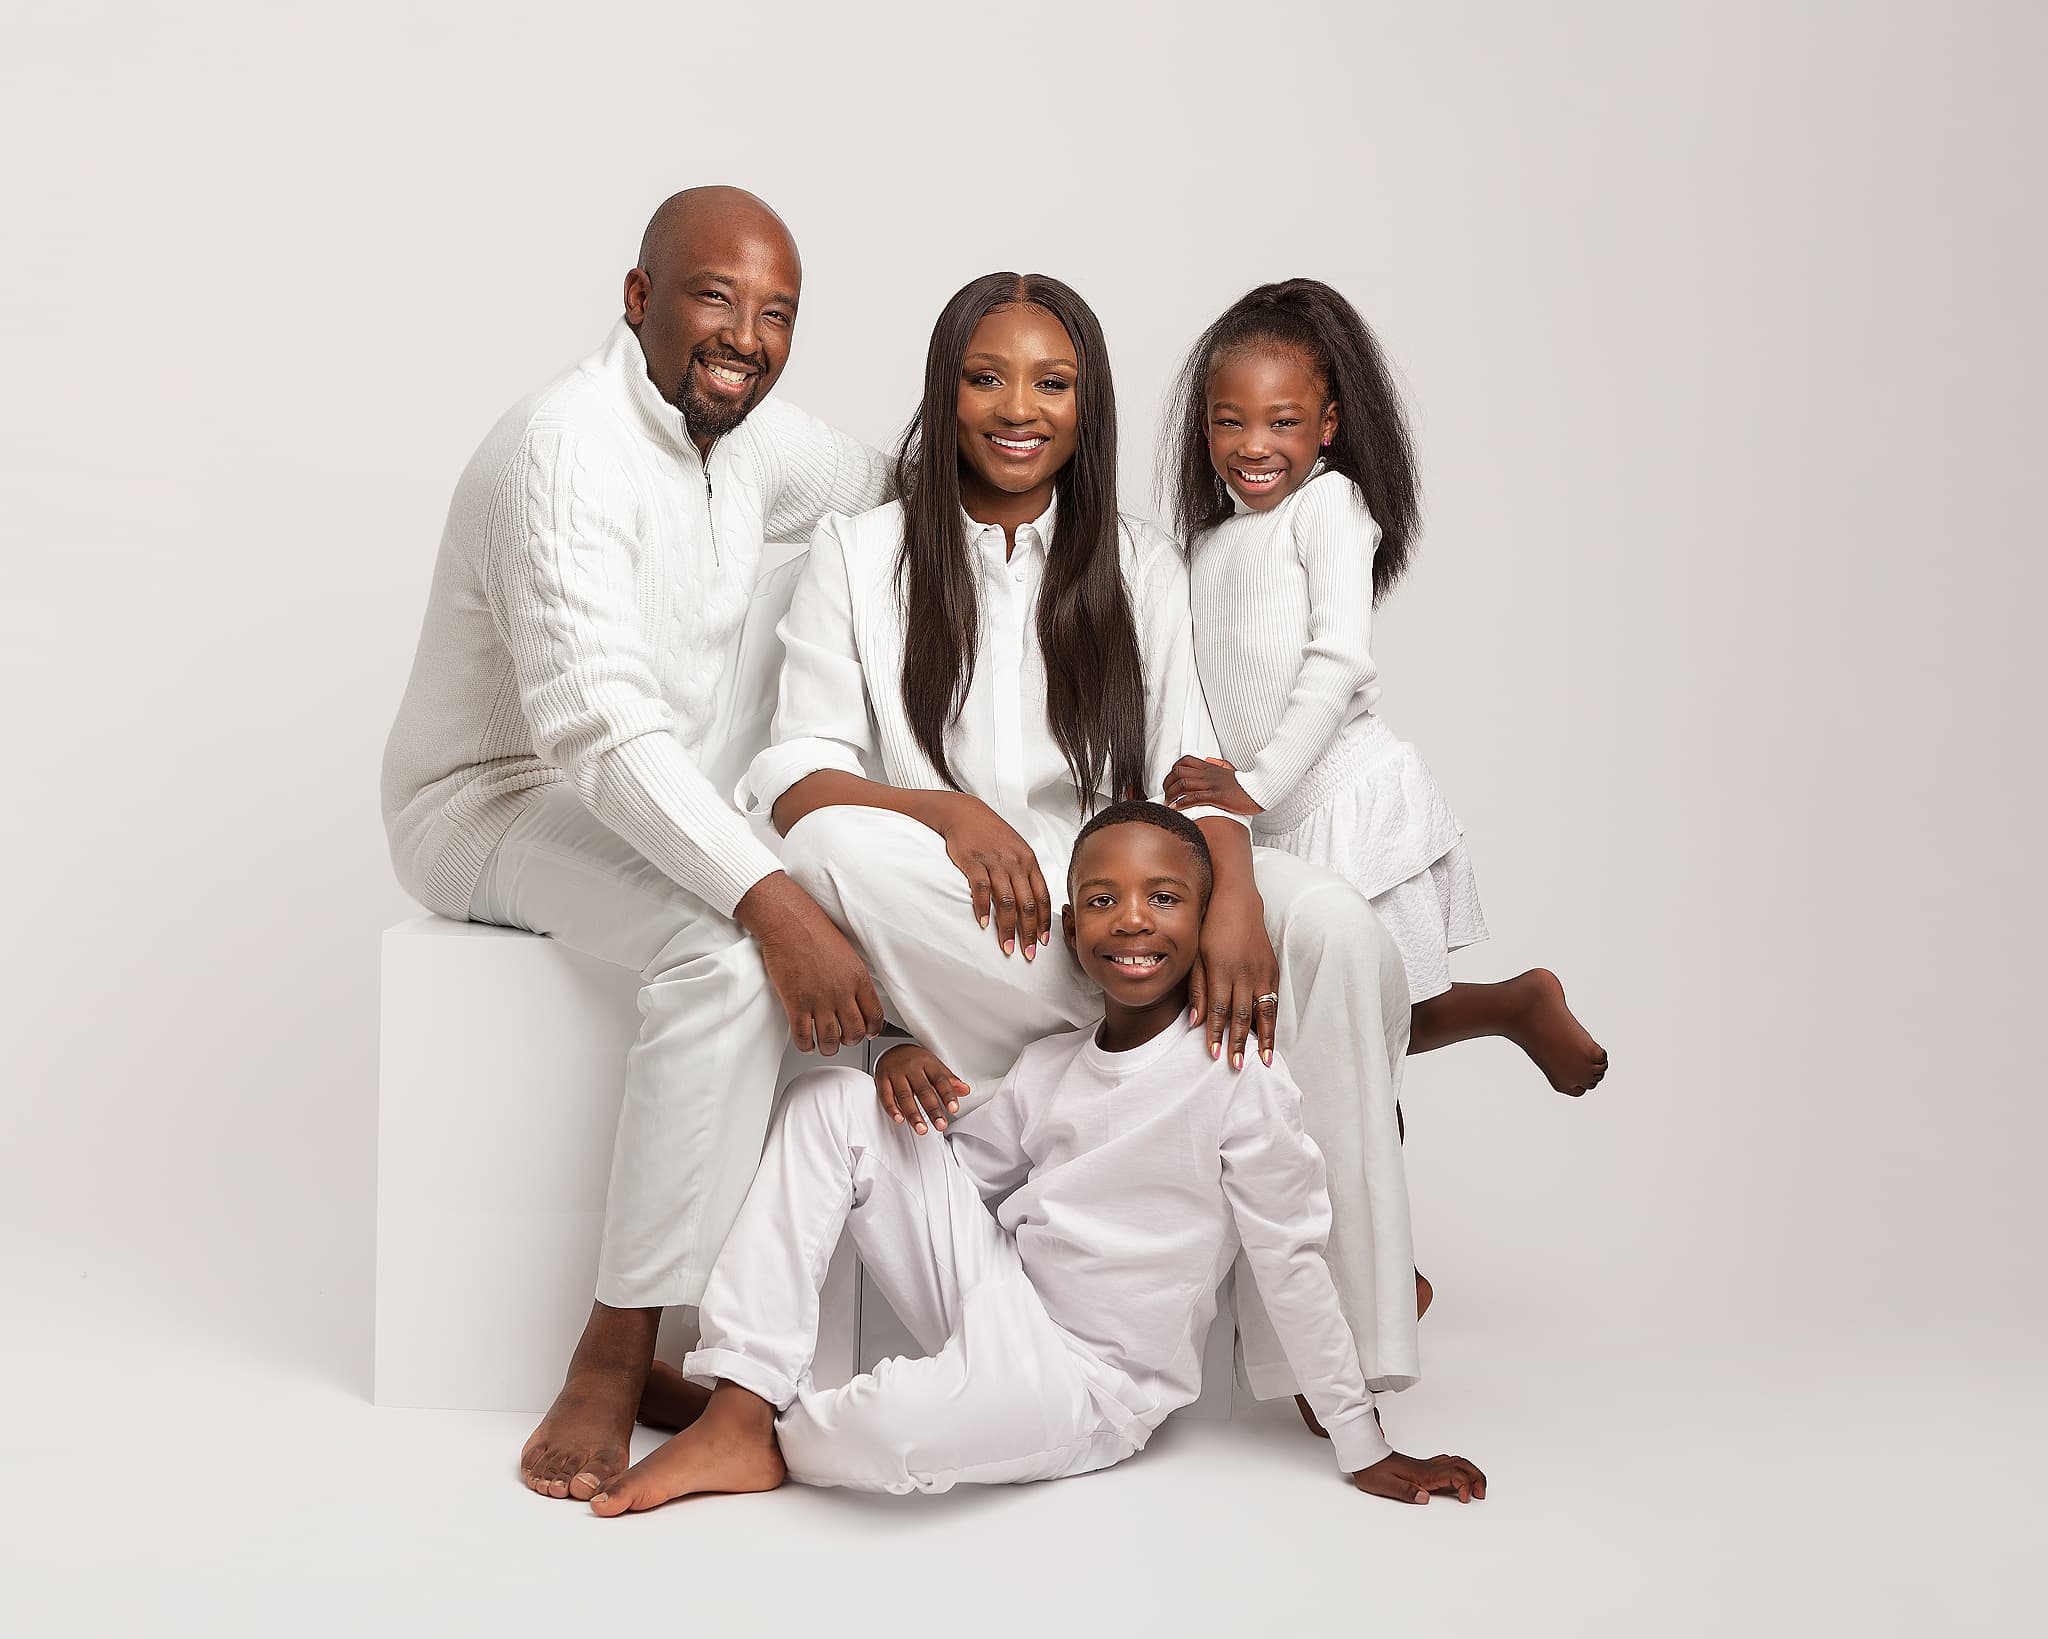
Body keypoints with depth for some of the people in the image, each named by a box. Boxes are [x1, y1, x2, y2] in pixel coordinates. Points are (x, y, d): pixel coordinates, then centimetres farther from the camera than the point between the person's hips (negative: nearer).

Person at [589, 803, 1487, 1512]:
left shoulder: (1237, 1076, -17)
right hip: (997, 1297, 7)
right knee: (833, 1099, -4)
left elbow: (1292, 1265, -12)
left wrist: (1365, 1452, -8)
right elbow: (968, 1170, 15)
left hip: (1091, 1385, -7)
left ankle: (780, 1438, 0)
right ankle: (737, 1410, -11)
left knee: (904, 1426, -39)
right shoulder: (1050, 1063, 3)